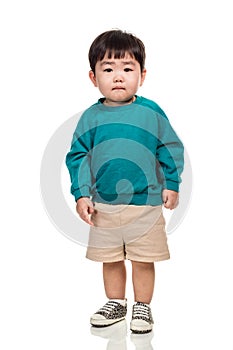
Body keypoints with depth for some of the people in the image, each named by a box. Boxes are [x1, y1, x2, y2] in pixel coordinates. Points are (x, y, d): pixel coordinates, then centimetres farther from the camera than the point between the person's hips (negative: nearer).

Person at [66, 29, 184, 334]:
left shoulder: (151, 112, -5)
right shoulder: (91, 117, -2)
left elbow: (171, 149, 3)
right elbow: (78, 156, 4)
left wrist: (171, 185, 1)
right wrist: (81, 194, -3)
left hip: (146, 203, -2)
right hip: (103, 205, 2)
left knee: (143, 260, 8)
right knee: (110, 260, 15)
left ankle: (142, 307, 27)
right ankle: (116, 304, 34)